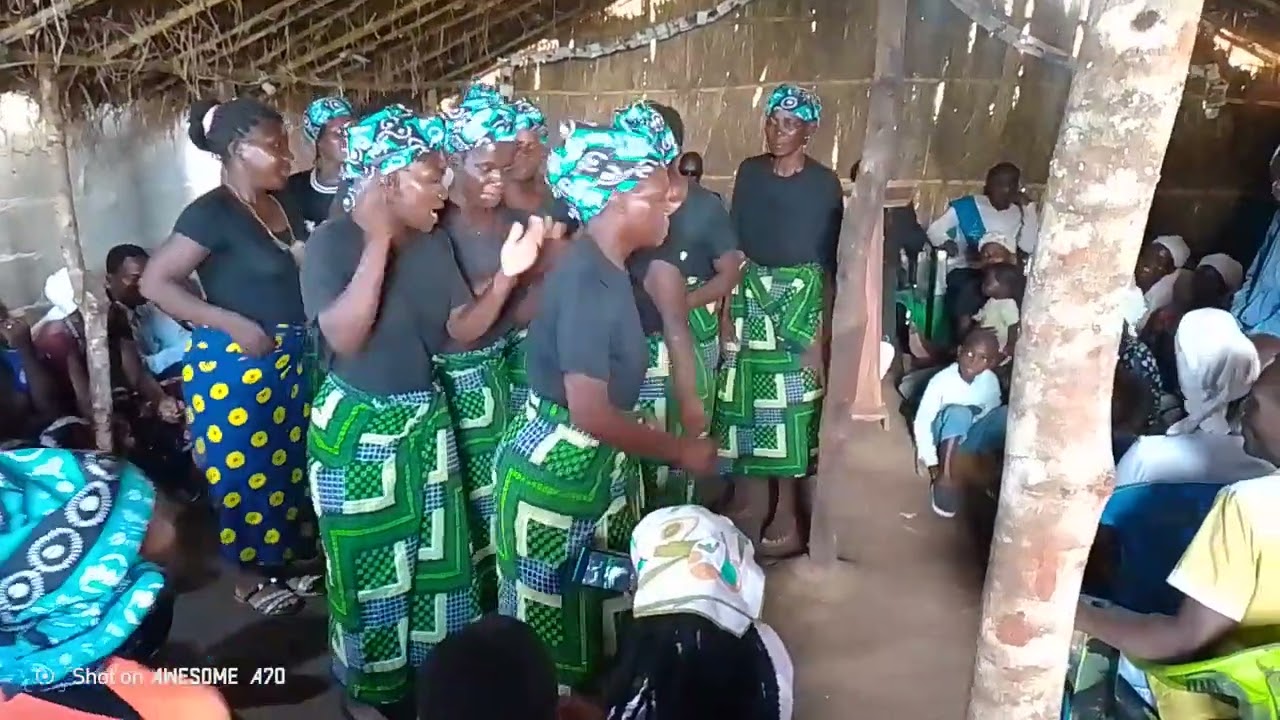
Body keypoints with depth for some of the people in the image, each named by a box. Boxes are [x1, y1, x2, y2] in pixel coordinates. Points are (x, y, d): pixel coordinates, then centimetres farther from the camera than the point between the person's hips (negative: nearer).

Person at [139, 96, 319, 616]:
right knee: (245, 470, 6)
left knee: (290, 462, 17)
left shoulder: (284, 203, 7)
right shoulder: (211, 213, -15)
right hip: (235, 364, -7)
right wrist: (233, 323, -22)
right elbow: (155, 282, -17)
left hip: (291, 358, 8)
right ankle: (250, 574, 25)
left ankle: (285, 559, 35)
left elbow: (308, 269, 19)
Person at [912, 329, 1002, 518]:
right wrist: (932, 465, -27)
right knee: (958, 412, -36)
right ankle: (944, 475, -32)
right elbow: (921, 422, -21)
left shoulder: (991, 381, -9)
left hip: (968, 438, 3)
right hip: (942, 439, -3)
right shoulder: (942, 380, -21)